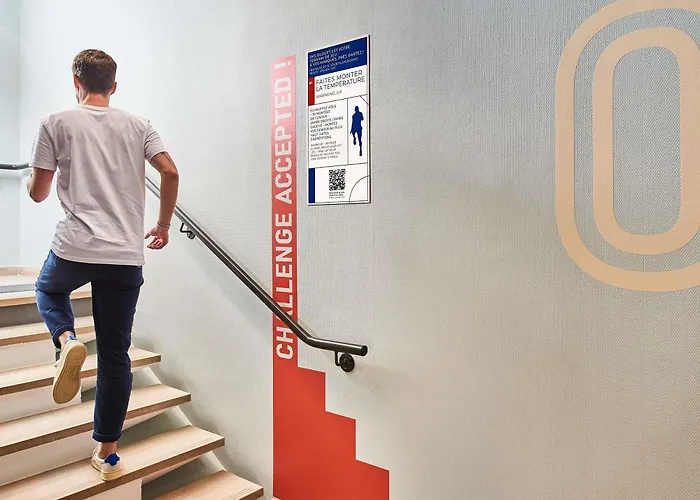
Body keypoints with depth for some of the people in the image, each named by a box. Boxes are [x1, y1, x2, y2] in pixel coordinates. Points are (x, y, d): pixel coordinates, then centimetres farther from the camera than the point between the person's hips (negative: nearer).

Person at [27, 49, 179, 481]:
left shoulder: (57, 124, 4)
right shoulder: (137, 126, 9)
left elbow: (37, 193, 5)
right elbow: (170, 173, -4)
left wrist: (45, 179, 29)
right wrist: (163, 226, 9)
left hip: (75, 249, -1)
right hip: (127, 256, 2)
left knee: (49, 289, 34)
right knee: (116, 354, 10)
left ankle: (66, 340, 2)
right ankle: (108, 453, 16)